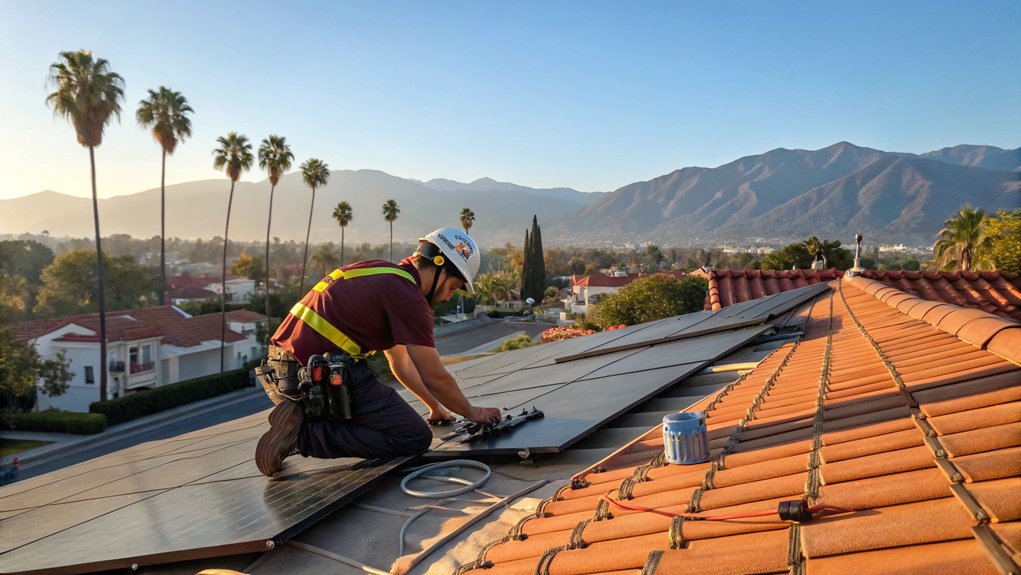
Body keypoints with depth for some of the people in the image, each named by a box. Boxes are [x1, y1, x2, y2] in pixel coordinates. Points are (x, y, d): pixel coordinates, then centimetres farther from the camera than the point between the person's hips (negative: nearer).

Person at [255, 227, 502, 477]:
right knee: (416, 438, -4)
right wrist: (473, 413, 11)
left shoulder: (384, 275, 20)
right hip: (322, 378, -10)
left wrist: (436, 407, 34)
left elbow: (400, 363, 28)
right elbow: (434, 378, -6)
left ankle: (300, 418, 8)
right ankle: (304, 435, -12)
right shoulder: (407, 294, -10)